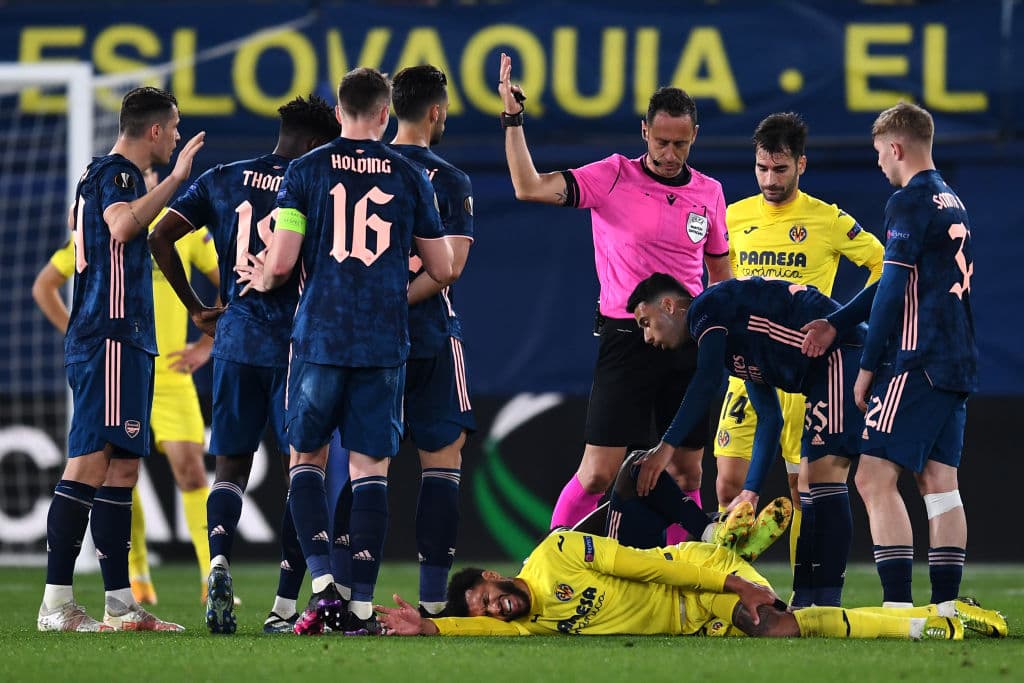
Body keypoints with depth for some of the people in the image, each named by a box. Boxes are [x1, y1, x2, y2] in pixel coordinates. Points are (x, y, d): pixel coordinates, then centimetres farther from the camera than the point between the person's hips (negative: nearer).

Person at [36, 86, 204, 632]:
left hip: (122, 339, 11)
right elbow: (122, 226, -28)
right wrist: (174, 179, -24)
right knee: (89, 462, -13)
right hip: (111, 338, -11)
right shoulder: (116, 172, -9)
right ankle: (56, 603, -16)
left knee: (121, 467, 9)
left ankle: (119, 605, 11)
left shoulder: (100, 173, 20)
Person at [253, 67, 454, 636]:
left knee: (306, 459, 12)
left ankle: (324, 584, -5)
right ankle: (362, 605, -1)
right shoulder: (410, 177, 5)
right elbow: (442, 271, 11)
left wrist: (260, 280, 17)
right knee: (370, 469, 4)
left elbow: (280, 263, -6)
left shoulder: (307, 170, 0)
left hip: (319, 338, -1)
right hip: (385, 343, 1)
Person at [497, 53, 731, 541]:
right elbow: (529, 187, -14)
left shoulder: (708, 192, 8)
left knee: (688, 473, 6)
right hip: (626, 337, -4)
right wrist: (513, 120, -19)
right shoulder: (612, 177, -4)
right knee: (598, 473, -8)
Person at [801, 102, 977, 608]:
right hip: (957, 364, 9)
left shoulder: (910, 202, -10)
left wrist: (868, 366, -7)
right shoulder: (952, 202, 18)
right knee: (938, 482, 9)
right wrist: (836, 323, 12)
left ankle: (898, 604, -17)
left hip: (917, 361, -9)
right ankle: (946, 604, 6)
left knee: (875, 478, -10)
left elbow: (893, 291, -13)